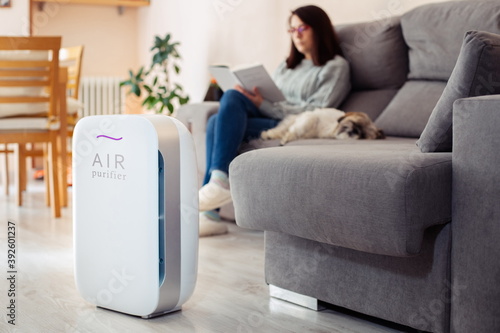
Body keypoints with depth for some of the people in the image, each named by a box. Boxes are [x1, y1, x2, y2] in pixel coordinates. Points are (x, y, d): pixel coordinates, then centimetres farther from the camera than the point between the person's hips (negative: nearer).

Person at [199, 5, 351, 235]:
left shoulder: (336, 66, 7)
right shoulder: (287, 65, 30)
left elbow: (316, 112, -6)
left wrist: (264, 106, -15)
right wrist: (254, 99, -2)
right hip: (269, 120, 6)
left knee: (232, 98, -26)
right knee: (216, 121, -24)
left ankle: (219, 182, -34)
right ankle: (209, 213, -30)